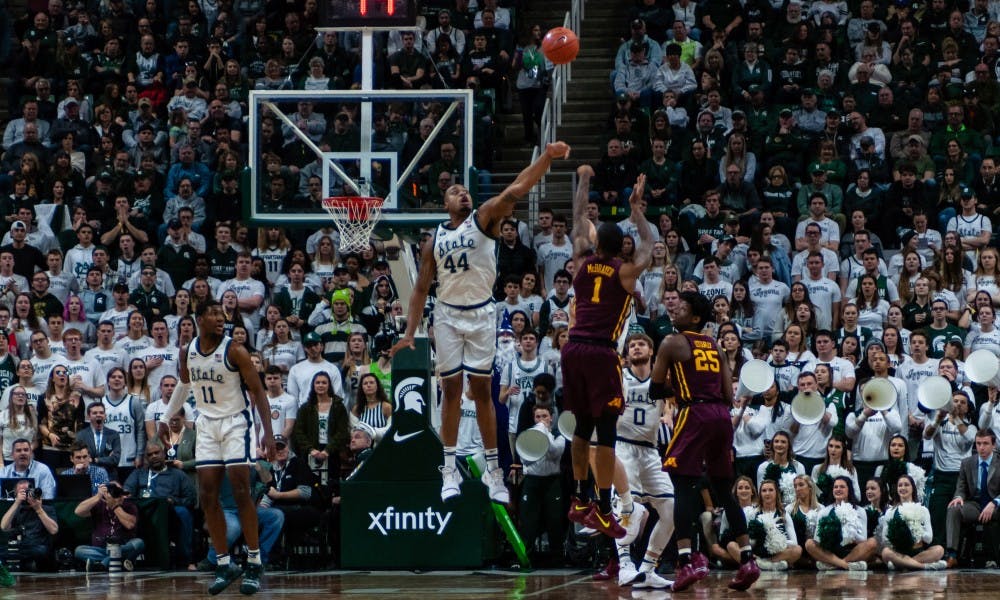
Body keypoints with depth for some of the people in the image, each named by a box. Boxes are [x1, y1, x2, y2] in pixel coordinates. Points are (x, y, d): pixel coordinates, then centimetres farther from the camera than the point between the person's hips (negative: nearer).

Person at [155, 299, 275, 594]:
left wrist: (268, 432, -18)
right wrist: (166, 418, 21)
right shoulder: (188, 352, 0)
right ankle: (224, 564, 6)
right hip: (207, 425, 5)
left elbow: (258, 391, -12)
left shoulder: (235, 352, -15)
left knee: (241, 491, -12)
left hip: (234, 423, -5)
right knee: (208, 496, 0)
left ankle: (254, 563, -7)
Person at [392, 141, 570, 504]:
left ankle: (493, 470, 6)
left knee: (482, 390, 1)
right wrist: (410, 333, 4)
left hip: (481, 315, -2)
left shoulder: (484, 219, -2)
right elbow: (421, 288, 11)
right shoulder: (435, 238, 7)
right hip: (447, 316, 2)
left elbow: (516, 190, -18)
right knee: (452, 390, 5)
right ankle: (449, 470, 9)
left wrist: (547, 158, -33)